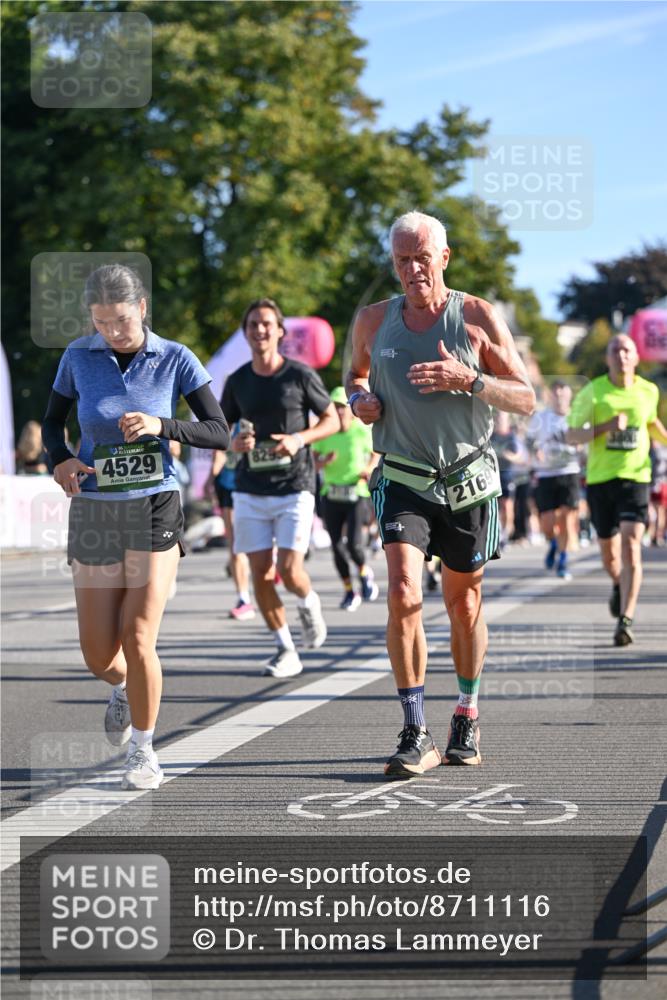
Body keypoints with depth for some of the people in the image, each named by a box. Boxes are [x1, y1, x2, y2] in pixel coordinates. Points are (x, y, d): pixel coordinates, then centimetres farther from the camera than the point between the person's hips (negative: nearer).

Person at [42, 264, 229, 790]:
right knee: (99, 656, 3)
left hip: (155, 510, -2)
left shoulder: (174, 359, -4)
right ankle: (125, 688, 41)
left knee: (137, 637, -13)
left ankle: (143, 750, 7)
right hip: (94, 512, 2)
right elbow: (53, 420, 13)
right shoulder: (79, 357, 0)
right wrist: (60, 460, -8)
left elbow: (219, 432, -5)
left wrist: (161, 426, -21)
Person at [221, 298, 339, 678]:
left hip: (295, 486, -3)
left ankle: (309, 603, 23)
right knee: (261, 572, -2)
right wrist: (234, 443, -7)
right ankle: (286, 651, 10)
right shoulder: (237, 382, 7)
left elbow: (332, 420, 5)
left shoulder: (301, 375, -2)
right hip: (250, 489, 3)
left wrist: (300, 439, -12)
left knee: (290, 571, -13)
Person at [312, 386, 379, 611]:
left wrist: (369, 469, -7)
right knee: (336, 545, 3)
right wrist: (324, 462, -20)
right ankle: (349, 591, 21)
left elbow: (375, 453, 11)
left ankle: (365, 573, 18)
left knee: (354, 543, -15)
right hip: (331, 495, 3)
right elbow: (313, 460, 1)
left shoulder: (362, 431, -6)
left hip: (356, 494, -2)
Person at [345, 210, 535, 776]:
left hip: (469, 484, 0)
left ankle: (468, 717, 33)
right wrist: (359, 399, 1)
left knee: (464, 606, 11)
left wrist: (468, 380, -20)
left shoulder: (478, 317, -3)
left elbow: (526, 400, -4)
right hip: (404, 483, 0)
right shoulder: (374, 321, 3)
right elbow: (356, 373, 24)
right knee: (403, 596, -18)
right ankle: (416, 735, -15)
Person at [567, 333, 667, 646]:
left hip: (636, 477, 0)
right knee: (609, 552, 11)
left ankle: (625, 620, -20)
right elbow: (572, 435, -8)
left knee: (631, 544, -18)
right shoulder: (591, 393, -5)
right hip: (600, 478, 0)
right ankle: (619, 586, 47)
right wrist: (606, 426, -22)